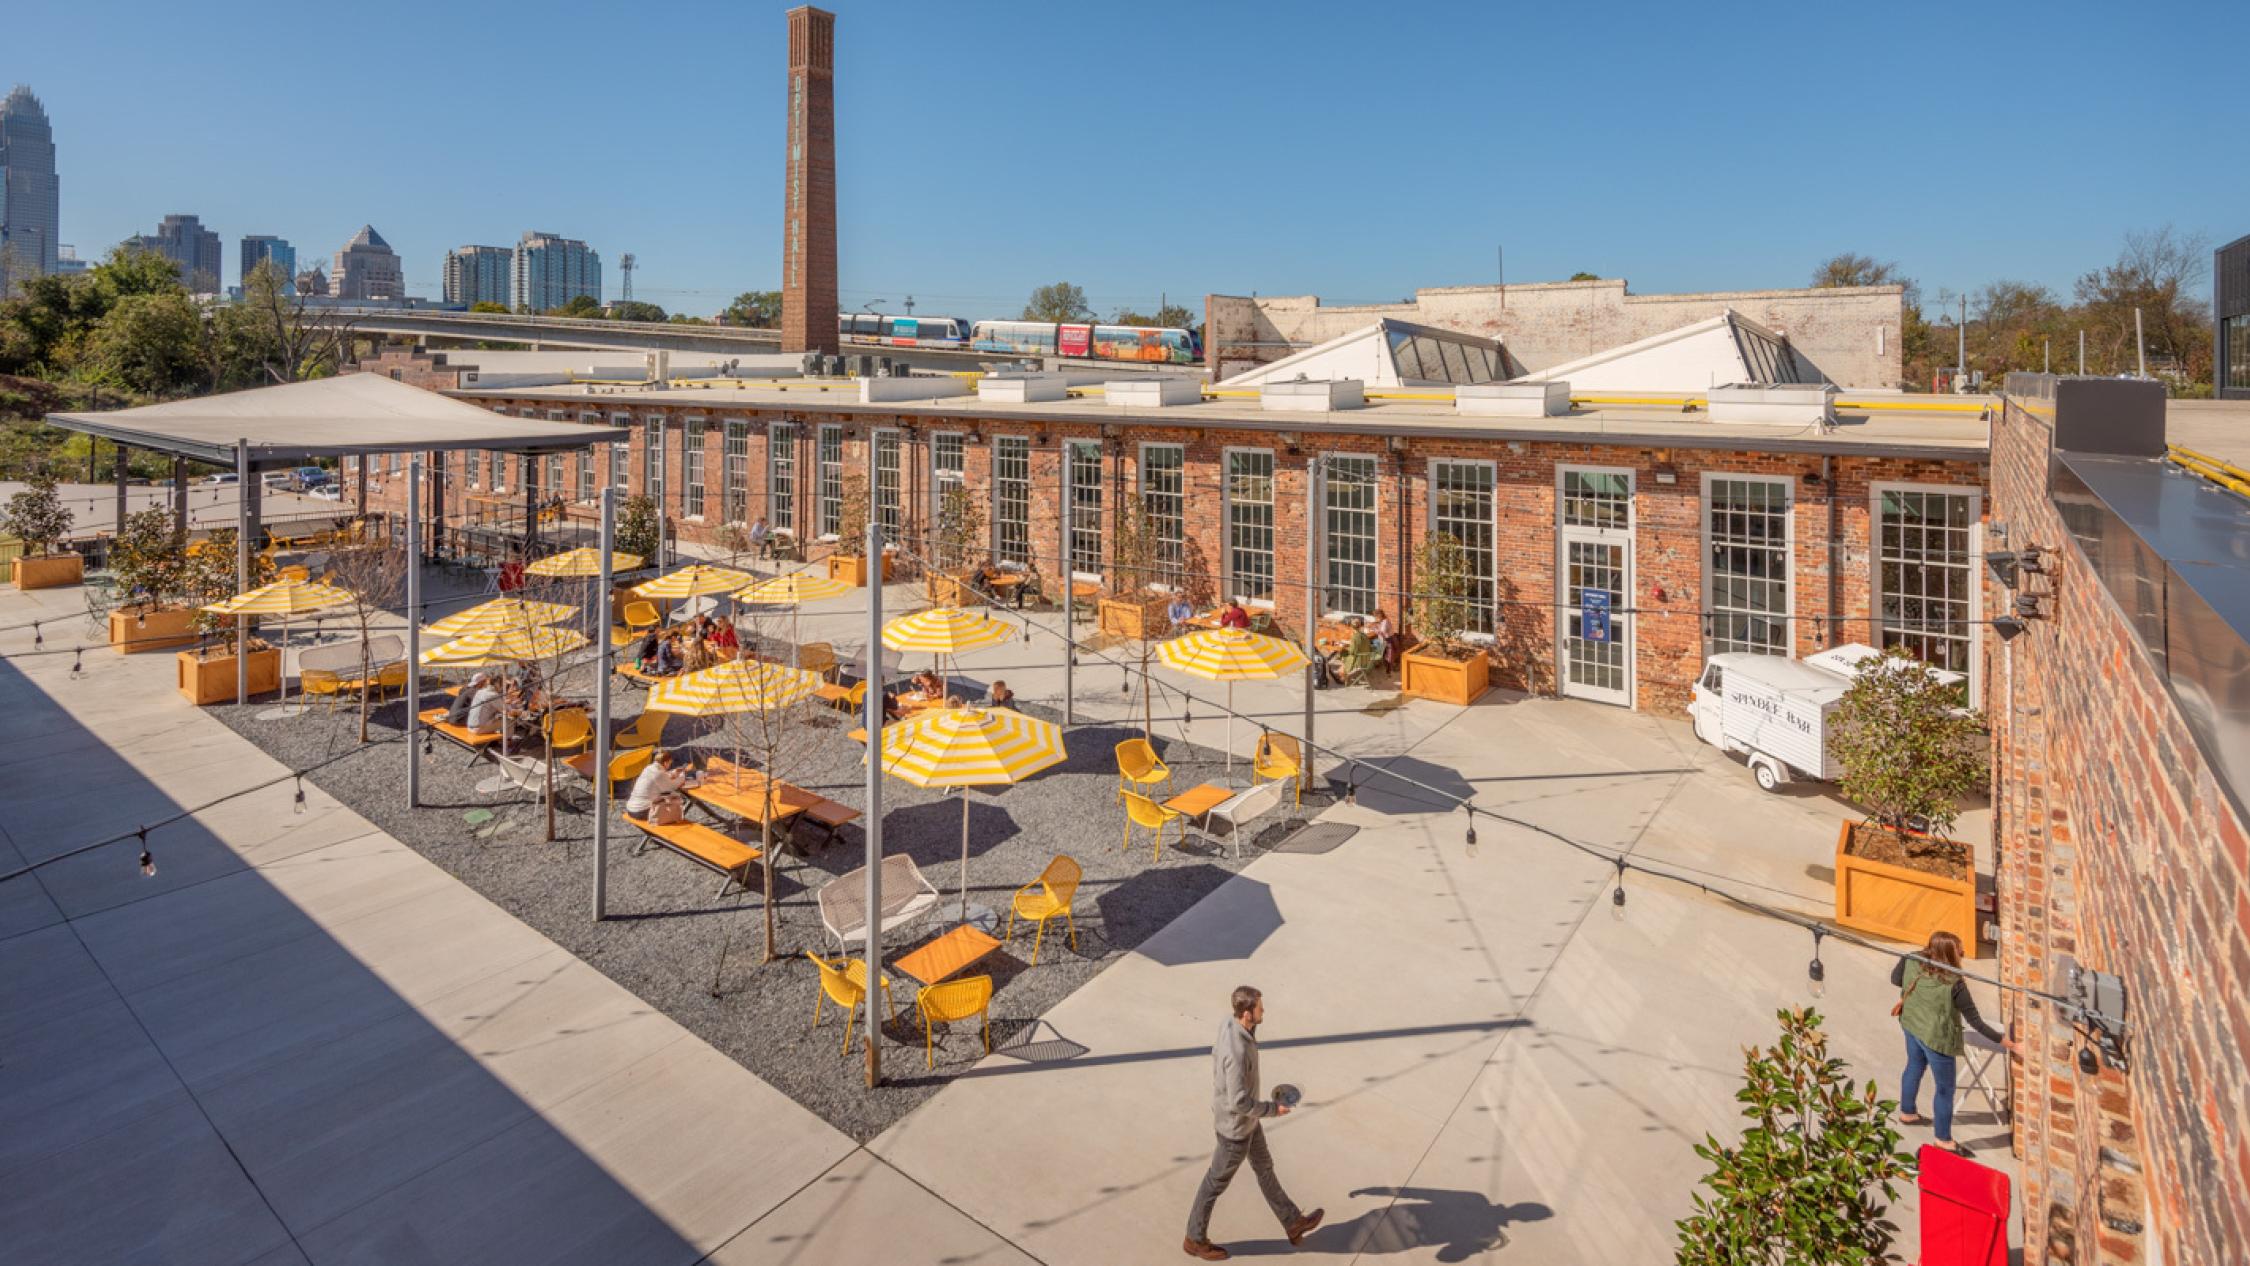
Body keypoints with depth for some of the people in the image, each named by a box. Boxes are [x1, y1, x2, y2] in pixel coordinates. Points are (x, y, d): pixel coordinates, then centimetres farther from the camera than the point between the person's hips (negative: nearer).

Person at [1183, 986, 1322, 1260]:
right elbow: (1240, 1103, -35)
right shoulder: (1238, 1052, -41)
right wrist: (1272, 1109, -18)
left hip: (1242, 1114, 9)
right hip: (1236, 1124, -9)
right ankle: (1196, 1239, 38)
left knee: (1264, 1166, 25)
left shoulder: (1230, 1023, -12)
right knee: (1217, 1181, 14)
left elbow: (1215, 1054, 7)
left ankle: (1293, 1223, 46)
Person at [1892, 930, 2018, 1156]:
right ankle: (1944, 1140, 28)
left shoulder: (1911, 962, -17)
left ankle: (1907, 1113, 51)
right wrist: (2004, 1042, -14)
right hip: (1936, 1038, -7)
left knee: (1914, 1067, 30)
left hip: (1911, 1026, 7)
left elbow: (1895, 979, 3)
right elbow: (1975, 1022, -22)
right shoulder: (1954, 985, -31)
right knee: (1945, 1089, 13)